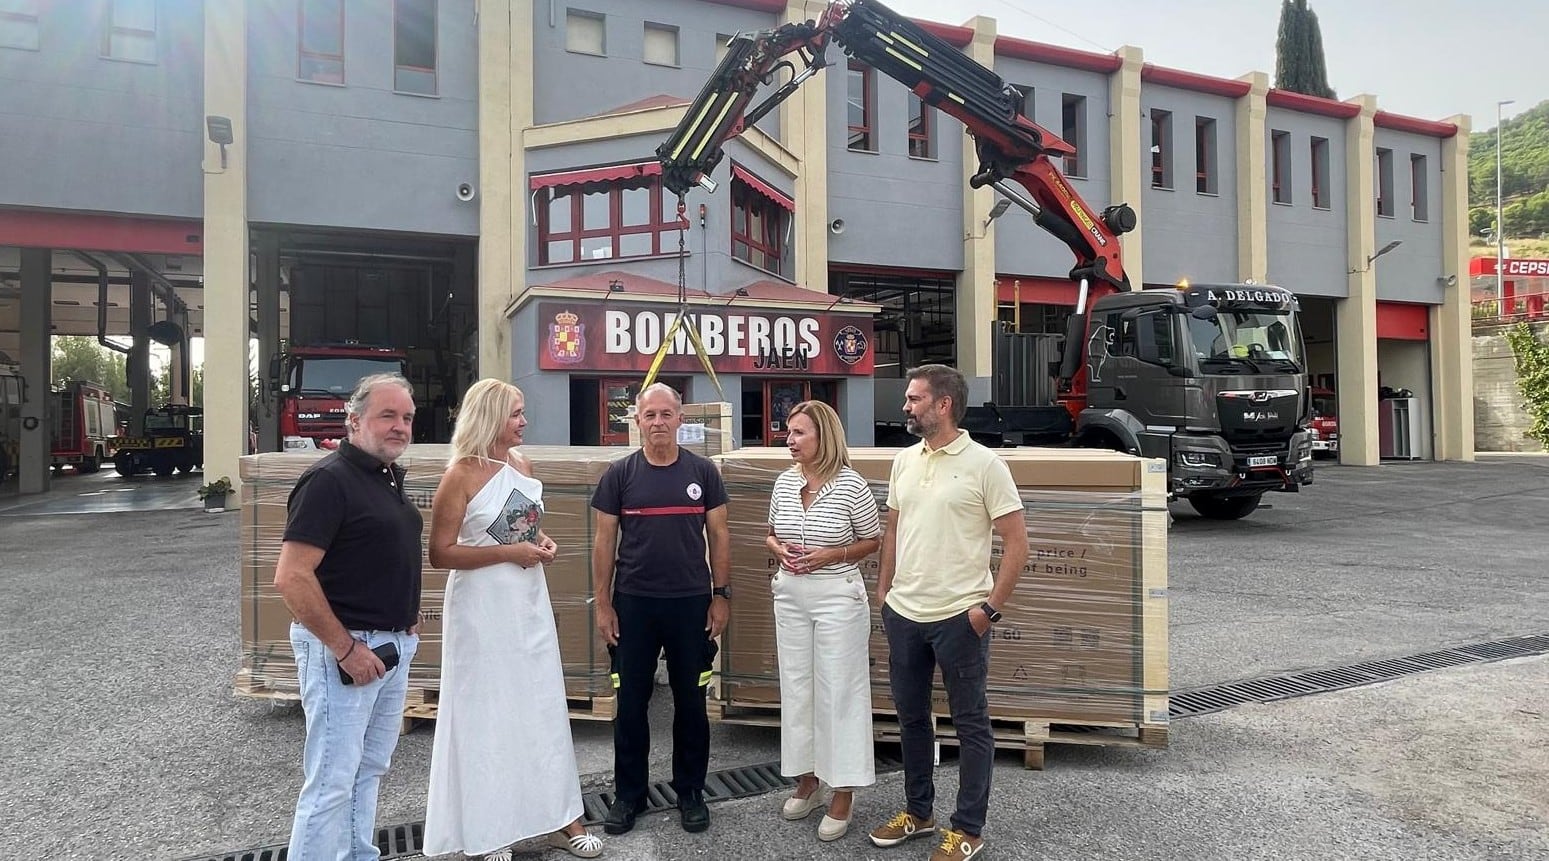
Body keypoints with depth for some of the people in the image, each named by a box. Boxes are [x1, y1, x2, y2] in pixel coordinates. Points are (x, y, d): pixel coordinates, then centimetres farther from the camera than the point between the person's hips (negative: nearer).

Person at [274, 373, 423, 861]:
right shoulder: (329, 479, -16)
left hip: (394, 646, 9)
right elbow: (291, 579, -23)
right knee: (332, 780, 1)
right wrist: (346, 648, -21)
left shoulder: (390, 477, 10)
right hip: (343, 648, -9)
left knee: (370, 769, 20)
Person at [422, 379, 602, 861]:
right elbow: (440, 554, -15)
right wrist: (508, 553, -20)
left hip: (529, 602, 6)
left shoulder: (523, 466, 8)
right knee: (487, 713, 5)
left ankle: (557, 817, 23)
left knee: (543, 706, 11)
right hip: (483, 608, -6)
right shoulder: (462, 476, -12)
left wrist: (543, 544, 2)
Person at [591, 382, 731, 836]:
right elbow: (604, 542, 2)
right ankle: (628, 794, 25)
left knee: (691, 701, 10)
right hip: (633, 604, 0)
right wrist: (602, 603, -2)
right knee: (630, 702, 9)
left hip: (692, 603, 0)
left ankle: (690, 792, 26)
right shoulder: (619, 474, 0)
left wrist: (721, 594, -1)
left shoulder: (702, 471, 1)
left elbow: (718, 535, 4)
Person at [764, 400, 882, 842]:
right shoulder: (784, 482, 3)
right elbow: (771, 535, 16)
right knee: (796, 688, 13)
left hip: (838, 595, -6)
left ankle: (843, 795, 15)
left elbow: (873, 542, -4)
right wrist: (780, 550, -7)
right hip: (790, 595, 6)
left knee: (839, 690, 2)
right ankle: (807, 779, 31)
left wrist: (830, 555, -17)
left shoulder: (851, 485, -12)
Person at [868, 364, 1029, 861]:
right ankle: (918, 812, 36)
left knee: (970, 724, 8)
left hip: (959, 616, -6)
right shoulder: (904, 461, 7)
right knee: (910, 716, 18)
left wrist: (991, 607, -13)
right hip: (903, 613, 6)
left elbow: (1016, 541, -10)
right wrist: (883, 590, 11)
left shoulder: (984, 464, -11)